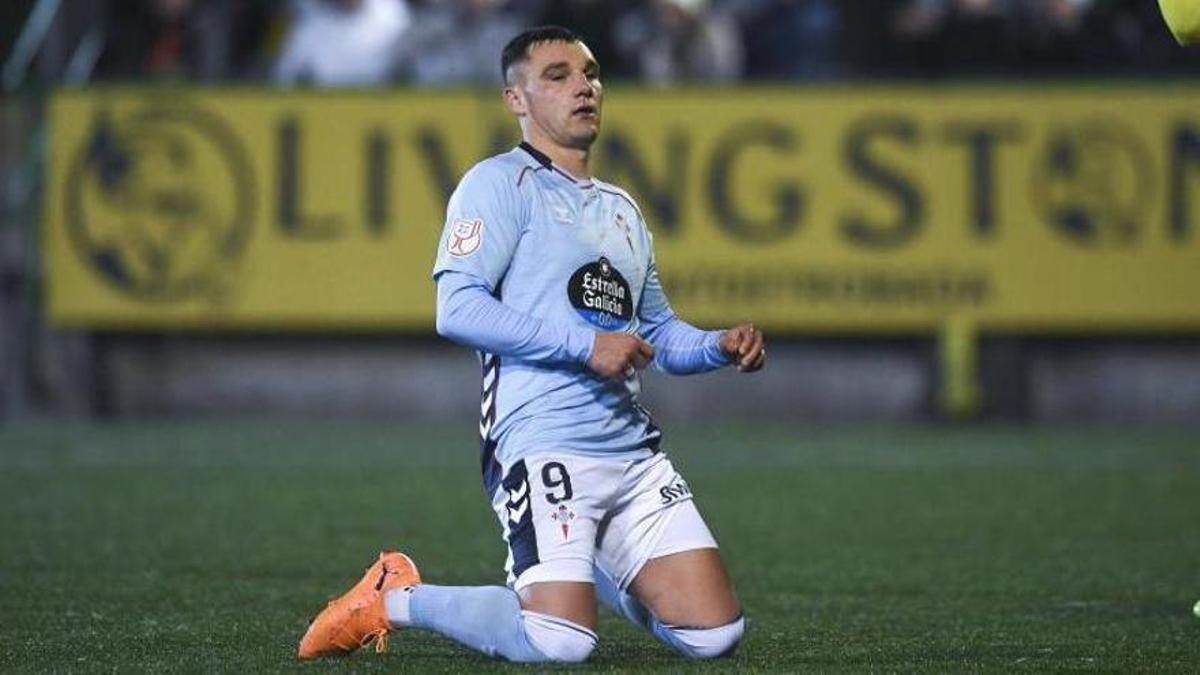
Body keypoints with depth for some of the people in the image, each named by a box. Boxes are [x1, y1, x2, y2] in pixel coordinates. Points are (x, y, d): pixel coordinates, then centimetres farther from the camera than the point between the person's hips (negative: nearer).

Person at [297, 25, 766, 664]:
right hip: (543, 442, -8)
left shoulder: (621, 208, 24)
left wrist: (721, 346, 9)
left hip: (632, 449, 8)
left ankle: (584, 572, 28)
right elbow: (457, 310, -14)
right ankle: (395, 599, 2)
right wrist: (587, 344, -17)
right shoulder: (500, 183, -1)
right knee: (561, 642, -23)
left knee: (714, 632, -2)